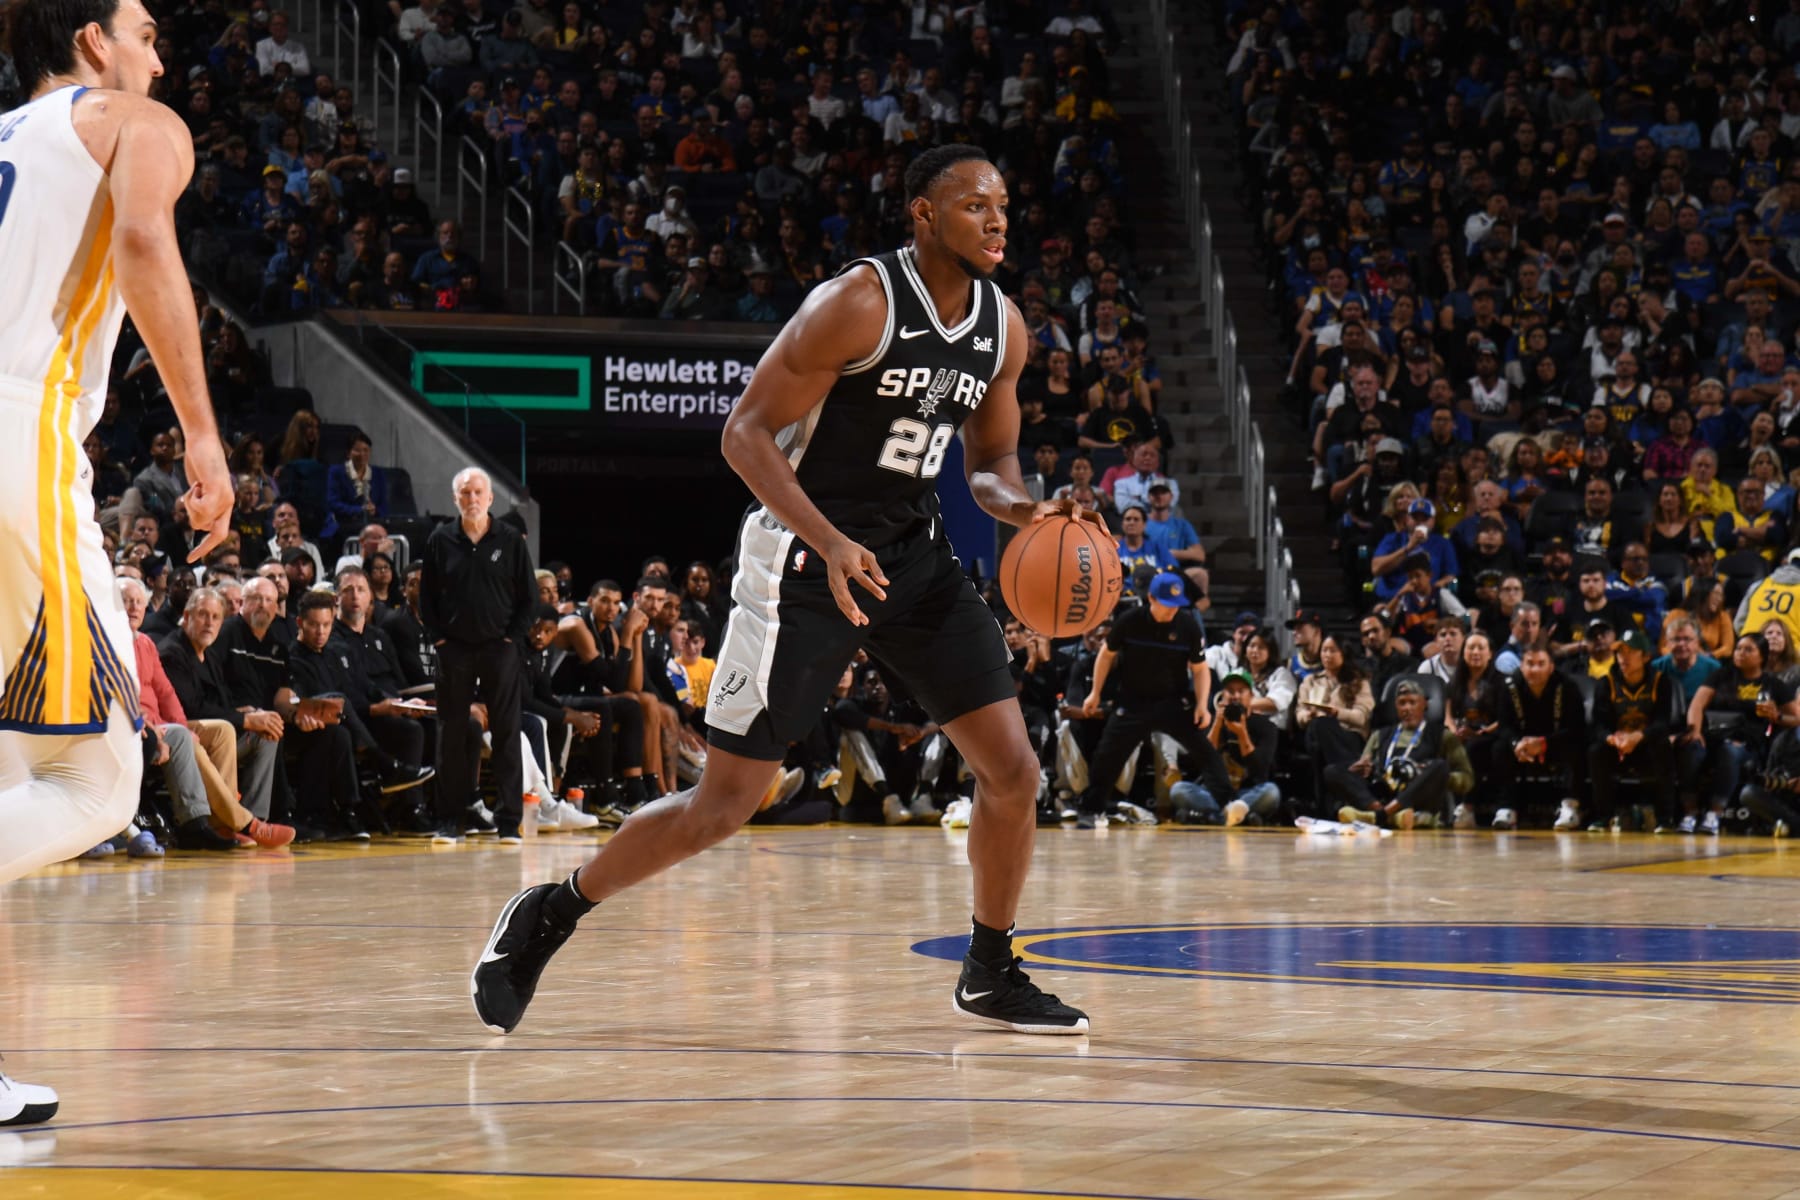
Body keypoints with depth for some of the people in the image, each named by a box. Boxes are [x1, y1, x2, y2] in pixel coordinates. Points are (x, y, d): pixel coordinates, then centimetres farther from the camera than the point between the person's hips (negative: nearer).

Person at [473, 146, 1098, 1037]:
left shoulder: (1003, 326, 4)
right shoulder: (859, 302, -18)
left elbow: (990, 461, 16)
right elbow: (746, 433, -19)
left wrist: (1021, 508, -8)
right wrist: (831, 544, -30)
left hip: (915, 554, 7)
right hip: (805, 559, -7)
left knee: (1012, 769, 0)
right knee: (724, 804, -5)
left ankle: (990, 975, 18)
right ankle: (546, 916, 13)